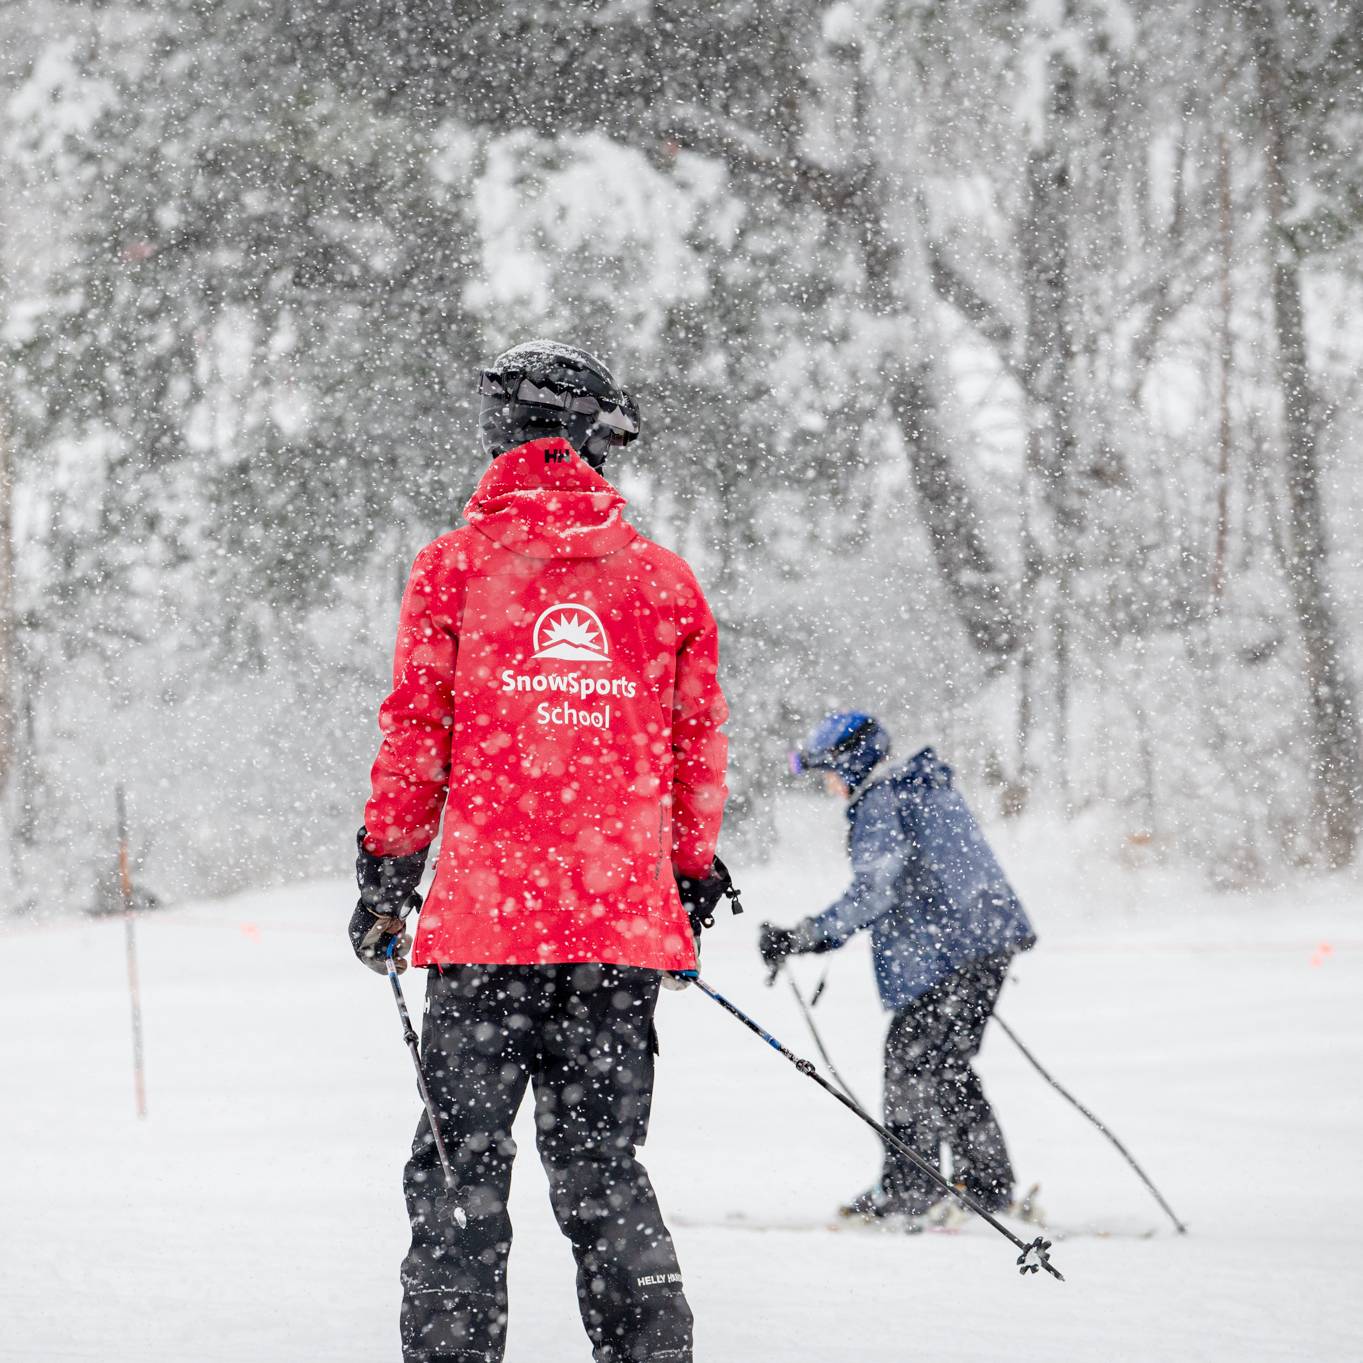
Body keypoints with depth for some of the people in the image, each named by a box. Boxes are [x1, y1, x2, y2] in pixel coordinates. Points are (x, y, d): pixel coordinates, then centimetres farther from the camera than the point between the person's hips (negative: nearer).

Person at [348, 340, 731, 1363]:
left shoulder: (457, 563, 1)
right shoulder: (666, 580, 8)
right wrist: (694, 885, 21)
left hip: (486, 911, -2)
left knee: (462, 1162, 3)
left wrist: (387, 874, 7)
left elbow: (416, 731, -1)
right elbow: (699, 751, 11)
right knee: (601, 1164, 9)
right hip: (626, 923, 3)